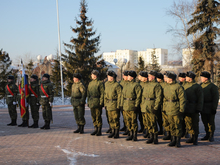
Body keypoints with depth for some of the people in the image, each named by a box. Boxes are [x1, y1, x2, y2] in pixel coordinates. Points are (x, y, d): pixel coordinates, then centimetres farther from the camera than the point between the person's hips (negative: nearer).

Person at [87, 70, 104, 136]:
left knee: (98, 116, -4)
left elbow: (102, 93, -9)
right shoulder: (90, 83, 16)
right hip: (91, 102, 6)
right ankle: (95, 129, 21)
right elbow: (88, 93, 21)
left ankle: (99, 130, 4)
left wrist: (101, 102, -15)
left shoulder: (100, 83, -5)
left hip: (98, 102, -6)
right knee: (93, 116, 10)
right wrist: (88, 102, 15)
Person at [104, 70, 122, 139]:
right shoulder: (106, 84, 11)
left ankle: (117, 133, 7)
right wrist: (105, 103, 14)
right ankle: (113, 132, 22)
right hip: (108, 104, 7)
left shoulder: (117, 85, -11)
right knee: (110, 119, 11)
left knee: (115, 119, -2)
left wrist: (118, 105, -14)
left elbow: (119, 95, -12)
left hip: (114, 104, -7)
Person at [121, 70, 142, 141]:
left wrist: (136, 105, -17)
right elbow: (123, 95, 18)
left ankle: (135, 136, 6)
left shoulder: (136, 85, -8)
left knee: (133, 121, -2)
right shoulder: (126, 85, 15)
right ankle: (131, 135, 20)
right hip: (126, 106, 7)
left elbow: (138, 96, -12)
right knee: (128, 121, 10)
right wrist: (122, 104, 13)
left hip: (132, 106, -7)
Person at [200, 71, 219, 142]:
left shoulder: (213, 86, -10)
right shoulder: (201, 85, 11)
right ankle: (207, 134, 22)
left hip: (210, 108, -6)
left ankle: (211, 136, 11)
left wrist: (214, 108, -16)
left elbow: (216, 98, -11)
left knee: (211, 122, 2)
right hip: (203, 108, 6)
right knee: (205, 122, 11)